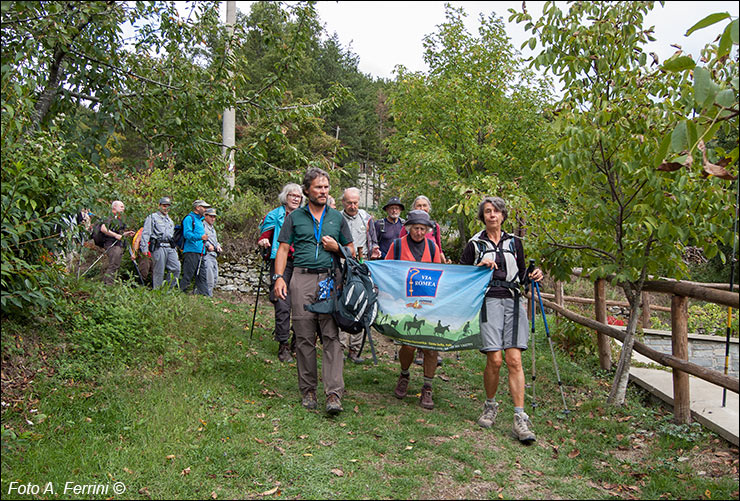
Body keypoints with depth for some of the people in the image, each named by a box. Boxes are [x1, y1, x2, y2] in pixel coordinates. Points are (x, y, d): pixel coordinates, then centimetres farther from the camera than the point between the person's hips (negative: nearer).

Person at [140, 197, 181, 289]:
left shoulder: (170, 220, 28)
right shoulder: (152, 217, 8)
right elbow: (145, 233, 0)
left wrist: (175, 249, 23)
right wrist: (144, 248, -11)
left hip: (170, 247, 5)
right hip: (158, 247, -5)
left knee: (176, 269, -8)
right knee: (159, 272, -5)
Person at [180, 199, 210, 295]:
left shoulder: (200, 220, 25)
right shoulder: (189, 218, -4)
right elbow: (187, 234, -17)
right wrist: (200, 237, -29)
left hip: (200, 253, 9)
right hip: (191, 251, -9)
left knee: (201, 276, 6)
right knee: (188, 276, -9)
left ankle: (204, 295, 7)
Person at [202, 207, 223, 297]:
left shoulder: (213, 228, 26)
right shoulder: (202, 226, -2)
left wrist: (218, 246, 12)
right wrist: (208, 245, -19)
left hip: (214, 255, 9)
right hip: (206, 254, -9)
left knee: (215, 277, 7)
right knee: (209, 276, -15)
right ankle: (208, 295, -13)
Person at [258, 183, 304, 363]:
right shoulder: (274, 216, 8)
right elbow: (264, 237, 3)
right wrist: (263, 242, -19)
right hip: (281, 262, -3)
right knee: (283, 305, -9)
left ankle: (297, 342, 17)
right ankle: (283, 346, 0)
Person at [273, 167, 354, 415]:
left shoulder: (337, 217, 16)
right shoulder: (295, 217, 12)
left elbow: (351, 251, 20)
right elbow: (283, 249, 8)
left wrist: (336, 248, -1)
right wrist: (278, 277, -5)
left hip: (331, 280, 0)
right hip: (302, 279, 0)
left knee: (332, 336, -8)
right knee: (304, 337, 2)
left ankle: (334, 394, -8)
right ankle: (308, 390, 14)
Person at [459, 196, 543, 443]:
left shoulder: (514, 242, 17)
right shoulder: (475, 244, 10)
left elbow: (521, 276, 21)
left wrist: (534, 275, 0)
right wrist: (480, 266, -6)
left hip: (512, 302, 2)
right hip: (488, 301, -2)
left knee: (514, 361, -7)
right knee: (494, 360, -10)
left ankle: (520, 419, -5)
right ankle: (490, 406, 15)